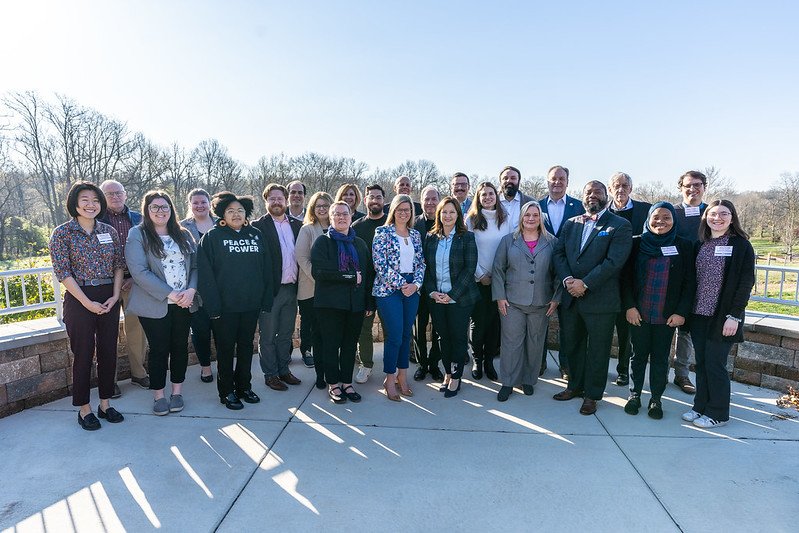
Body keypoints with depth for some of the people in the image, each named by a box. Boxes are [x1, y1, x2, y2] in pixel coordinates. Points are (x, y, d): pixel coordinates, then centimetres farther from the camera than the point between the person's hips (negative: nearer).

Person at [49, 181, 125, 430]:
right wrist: (87, 302, -14)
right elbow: (62, 272, -9)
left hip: (109, 300, 4)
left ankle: (105, 403, 25)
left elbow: (119, 266, 8)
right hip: (79, 300, -4)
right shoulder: (62, 233, -4)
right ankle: (84, 408, 20)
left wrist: (115, 296, -5)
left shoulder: (110, 231, 7)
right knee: (83, 354, 4)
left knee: (108, 352, 9)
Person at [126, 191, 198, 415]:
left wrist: (191, 290, -12)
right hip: (154, 305, -4)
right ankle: (158, 395, 21)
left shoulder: (183, 235, 10)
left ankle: (177, 391, 25)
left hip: (184, 303, 4)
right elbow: (139, 271, -14)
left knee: (180, 346, 10)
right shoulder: (137, 234, -4)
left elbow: (195, 265, 6)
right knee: (159, 349, 5)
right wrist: (170, 294, -17)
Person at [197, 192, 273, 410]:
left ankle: (244, 387, 29)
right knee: (226, 349, 9)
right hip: (225, 306, -3)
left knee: (246, 347, 14)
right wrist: (213, 305, -15)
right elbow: (205, 274, -9)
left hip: (251, 304, 4)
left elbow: (266, 269, 7)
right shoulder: (212, 237, -4)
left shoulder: (256, 235, 6)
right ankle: (227, 392, 23)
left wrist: (267, 300, 2)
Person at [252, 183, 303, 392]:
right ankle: (270, 374, 21)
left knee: (286, 334, 17)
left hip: (291, 288, 5)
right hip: (270, 289, -5)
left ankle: (284, 369, 30)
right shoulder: (258, 226, -6)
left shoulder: (297, 224, 8)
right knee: (268, 336, 8)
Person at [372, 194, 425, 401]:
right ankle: (390, 379, 11)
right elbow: (380, 263, -10)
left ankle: (402, 377, 22)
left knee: (406, 335, 10)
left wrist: (415, 284, -6)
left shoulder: (415, 234, 13)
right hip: (389, 289, -5)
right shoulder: (383, 232, -2)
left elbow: (421, 263, 11)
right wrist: (400, 284, -12)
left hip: (412, 289, 5)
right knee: (395, 336, -6)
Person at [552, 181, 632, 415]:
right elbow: (559, 253, 6)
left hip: (600, 299, -5)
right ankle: (575, 385, 35)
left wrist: (585, 283, -18)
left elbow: (613, 261, -15)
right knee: (572, 345, 16)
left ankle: (592, 395, 23)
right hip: (571, 297, 5)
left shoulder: (620, 225, -5)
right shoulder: (570, 223, 12)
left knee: (597, 350, 7)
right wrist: (567, 279, -11)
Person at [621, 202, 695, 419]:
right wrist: (629, 306, -7)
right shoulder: (637, 243, 0)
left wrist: (682, 312, -6)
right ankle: (635, 394, 24)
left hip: (668, 316, 0)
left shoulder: (684, 246, 0)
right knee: (639, 355, 11)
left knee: (660, 357, 9)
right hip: (638, 313, 0)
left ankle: (656, 398, 23)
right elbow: (626, 277, 1)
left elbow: (689, 283, 1)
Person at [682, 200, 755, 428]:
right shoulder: (700, 245, 10)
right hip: (699, 315, 5)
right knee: (701, 363, 11)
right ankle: (700, 407, 24)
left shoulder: (741, 245, -5)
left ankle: (717, 413, 16)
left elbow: (746, 282, -9)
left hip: (722, 317, -5)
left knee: (715, 364, 1)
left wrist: (735, 315, -14)